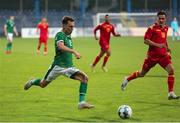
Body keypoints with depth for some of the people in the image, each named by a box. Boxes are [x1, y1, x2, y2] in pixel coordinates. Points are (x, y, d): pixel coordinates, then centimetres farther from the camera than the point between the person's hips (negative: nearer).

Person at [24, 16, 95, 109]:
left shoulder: (68, 37, 12)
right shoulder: (60, 35, -14)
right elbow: (61, 46, -36)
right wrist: (74, 51, -46)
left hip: (69, 67, 6)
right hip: (58, 66, -6)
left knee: (84, 78, -16)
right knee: (43, 84, 10)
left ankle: (81, 102, -17)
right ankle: (33, 82, 45)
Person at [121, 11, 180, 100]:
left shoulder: (166, 28, 8)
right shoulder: (152, 28, -13)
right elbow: (146, 41, -18)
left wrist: (167, 47, 15)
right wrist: (157, 45, -27)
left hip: (163, 55, 4)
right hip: (152, 55, -4)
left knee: (171, 70, -16)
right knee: (142, 73, 9)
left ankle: (171, 93, -12)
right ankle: (127, 80, 37)